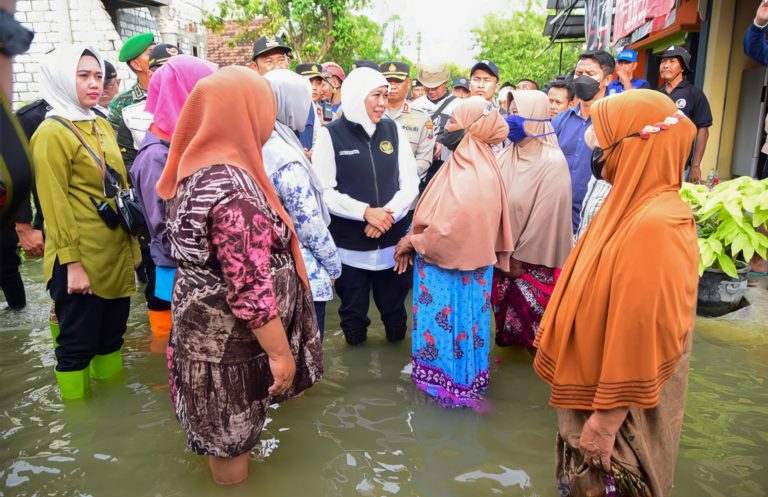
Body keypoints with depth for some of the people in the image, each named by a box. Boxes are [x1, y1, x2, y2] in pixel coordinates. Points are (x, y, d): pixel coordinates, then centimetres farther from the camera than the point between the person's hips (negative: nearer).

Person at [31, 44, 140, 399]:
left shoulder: (102, 126, 11)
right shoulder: (51, 133, -11)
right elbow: (55, 206, -14)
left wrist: (133, 243, 14)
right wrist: (72, 262, -16)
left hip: (117, 253, 7)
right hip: (81, 259, -7)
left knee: (112, 333, 19)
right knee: (78, 341, 7)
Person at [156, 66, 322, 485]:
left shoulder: (195, 168, 0)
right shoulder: (233, 189, -30)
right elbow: (251, 290, -29)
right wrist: (280, 352, -19)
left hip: (204, 326, 9)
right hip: (229, 339, -9)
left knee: (219, 419, 29)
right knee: (232, 426, 14)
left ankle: (222, 457, 51)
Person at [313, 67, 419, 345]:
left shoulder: (394, 131, 5)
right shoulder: (330, 135, -5)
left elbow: (410, 183, 3)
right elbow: (324, 192, -9)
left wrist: (388, 213, -14)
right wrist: (366, 212, -18)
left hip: (393, 240, 3)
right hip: (350, 243, -2)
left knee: (394, 305, 16)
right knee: (353, 309, 14)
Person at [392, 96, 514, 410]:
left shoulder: (470, 177, -26)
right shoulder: (462, 163, 4)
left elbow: (451, 231, -28)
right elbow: (436, 216, 8)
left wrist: (412, 242, -13)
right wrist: (413, 241, -2)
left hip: (453, 270, -9)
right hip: (451, 263, 9)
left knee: (450, 325, 9)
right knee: (457, 323, 21)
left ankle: (452, 384, 29)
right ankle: (457, 379, 39)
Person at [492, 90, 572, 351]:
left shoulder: (552, 162, -16)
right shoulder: (506, 156, 2)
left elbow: (546, 216, -15)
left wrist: (521, 257, -11)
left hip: (532, 260, -5)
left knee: (530, 311, 7)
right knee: (506, 307, 16)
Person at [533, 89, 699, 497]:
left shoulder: (654, 224, -29)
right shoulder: (636, 205, 2)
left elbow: (642, 334, -27)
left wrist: (606, 420, -19)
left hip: (618, 400, -8)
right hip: (595, 385, 8)